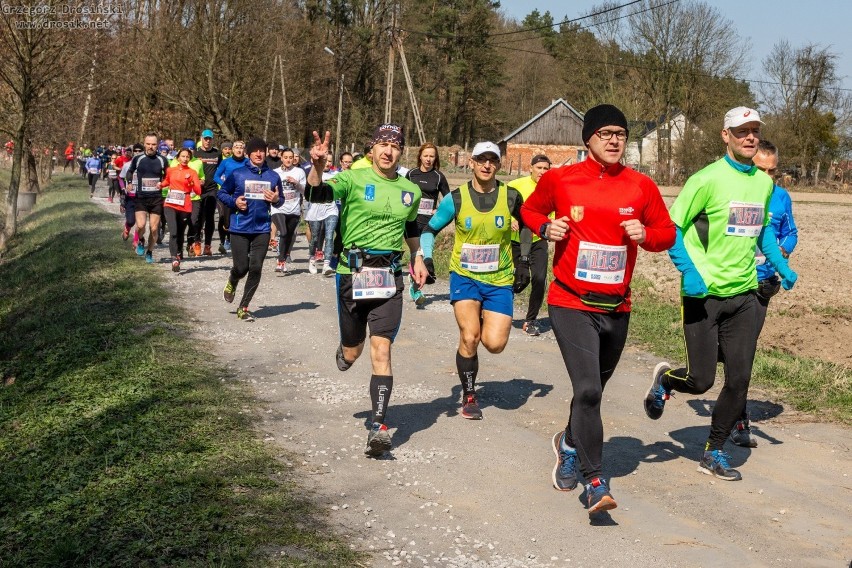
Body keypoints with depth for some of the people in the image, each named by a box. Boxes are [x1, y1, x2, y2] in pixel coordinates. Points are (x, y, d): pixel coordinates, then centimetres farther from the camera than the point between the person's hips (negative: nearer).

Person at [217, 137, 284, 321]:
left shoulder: (273, 176, 6)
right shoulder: (237, 174, -1)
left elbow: (281, 200, 16)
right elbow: (222, 193, 9)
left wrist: (276, 199, -7)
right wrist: (234, 201, -10)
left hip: (262, 229, 2)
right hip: (239, 228, -2)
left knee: (256, 268, -2)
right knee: (241, 267, -2)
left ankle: (243, 308, 12)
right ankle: (232, 284, 37)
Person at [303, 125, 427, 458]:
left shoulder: (410, 191, 9)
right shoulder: (353, 179, -5)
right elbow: (316, 194, -22)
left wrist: (418, 258, 21)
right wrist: (317, 167, -40)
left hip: (389, 275, 2)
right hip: (352, 272, -1)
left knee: (381, 351, -10)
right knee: (353, 352, 10)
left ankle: (378, 427, -9)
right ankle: (344, 353, 50)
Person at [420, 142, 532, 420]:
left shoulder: (511, 197, -6)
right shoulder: (456, 198, -7)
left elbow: (527, 225, 13)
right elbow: (430, 229, 5)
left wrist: (524, 263, 10)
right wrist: (426, 258, -10)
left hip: (499, 280, 1)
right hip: (464, 276, -1)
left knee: (495, 343, -10)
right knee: (469, 338, -16)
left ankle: (483, 321, 28)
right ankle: (469, 396, 6)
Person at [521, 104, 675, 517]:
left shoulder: (642, 187, 1)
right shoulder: (559, 180, -4)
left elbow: (667, 232, 10)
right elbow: (530, 209, 14)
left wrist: (646, 234, -11)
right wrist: (546, 227, -7)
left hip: (616, 308, 4)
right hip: (571, 305, -3)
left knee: (593, 390, 19)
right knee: (588, 390, -16)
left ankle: (569, 443, 48)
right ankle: (595, 482, -7)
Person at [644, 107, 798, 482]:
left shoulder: (764, 183, 9)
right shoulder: (708, 179, -11)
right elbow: (671, 228, -11)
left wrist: (781, 266, 11)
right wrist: (689, 272, -23)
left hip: (743, 294, 6)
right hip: (703, 293, -5)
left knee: (739, 380, 4)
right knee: (701, 380, -3)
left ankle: (714, 453, 20)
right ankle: (664, 379, 32)